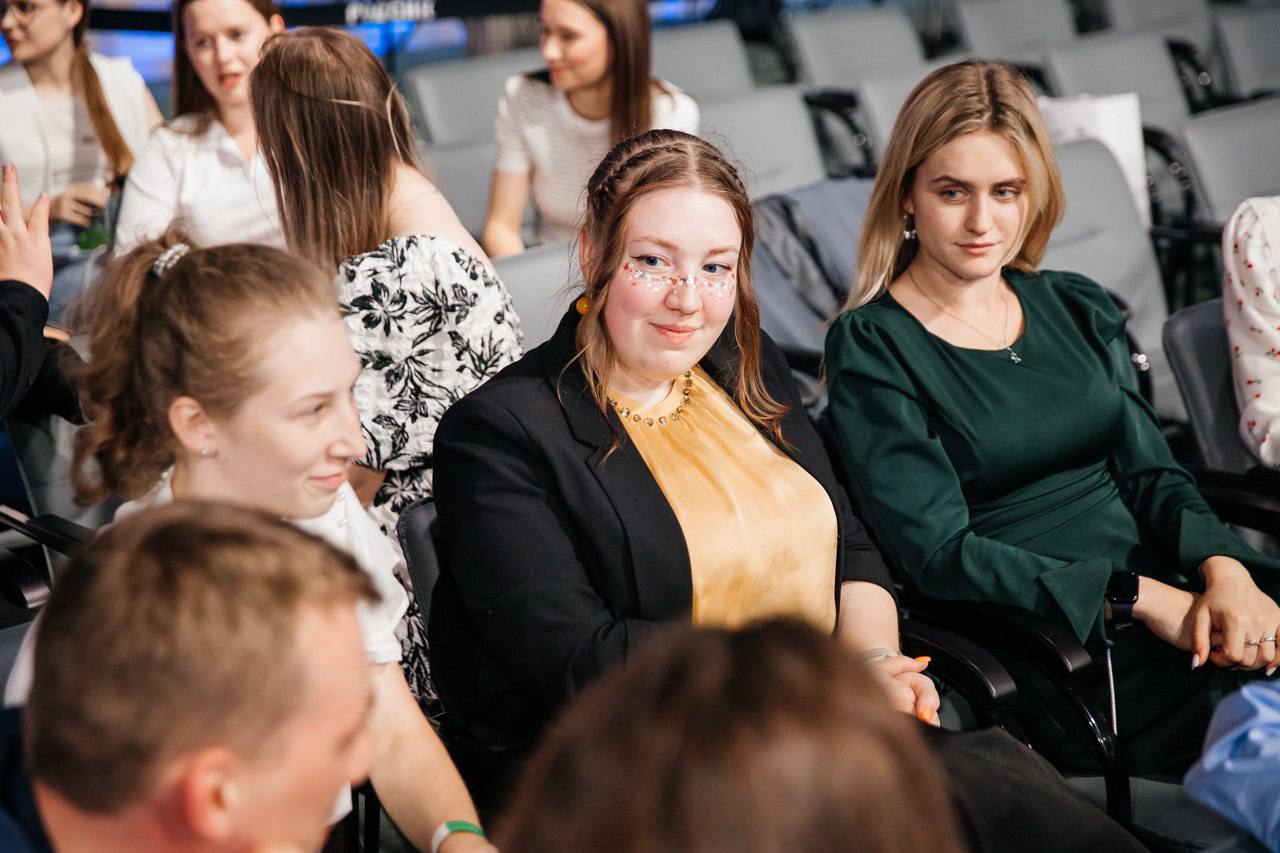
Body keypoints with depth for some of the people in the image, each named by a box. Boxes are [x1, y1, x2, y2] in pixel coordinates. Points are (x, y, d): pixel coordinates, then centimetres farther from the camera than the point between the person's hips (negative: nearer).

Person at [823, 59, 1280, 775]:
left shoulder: (1079, 308, 17)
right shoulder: (871, 348, -2)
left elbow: (1151, 471, 13)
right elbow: (940, 552, -9)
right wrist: (1136, 597, -15)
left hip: (1176, 591, 6)